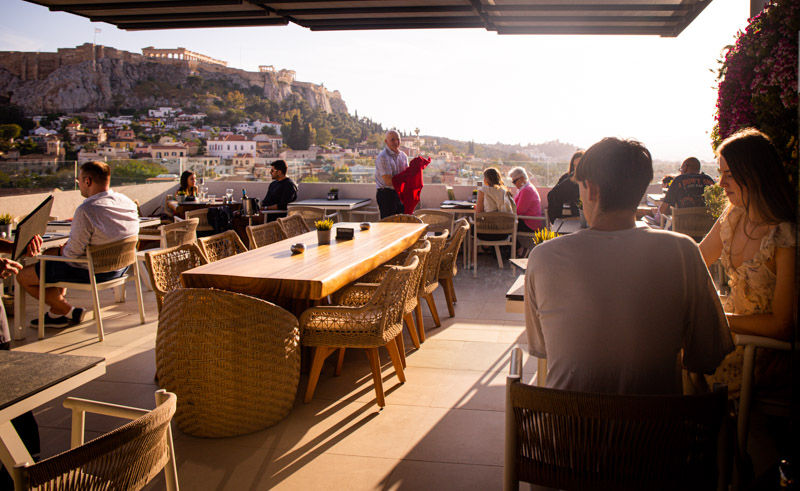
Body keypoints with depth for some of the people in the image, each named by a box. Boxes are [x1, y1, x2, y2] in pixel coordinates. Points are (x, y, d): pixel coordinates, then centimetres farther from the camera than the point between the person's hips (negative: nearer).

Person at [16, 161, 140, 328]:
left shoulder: (86, 210, -27)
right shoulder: (129, 203, -4)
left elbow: (73, 252, -22)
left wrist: (65, 250, 2)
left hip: (91, 272, -8)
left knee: (23, 276, 9)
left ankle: (69, 312, 19)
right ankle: (56, 314, 35)